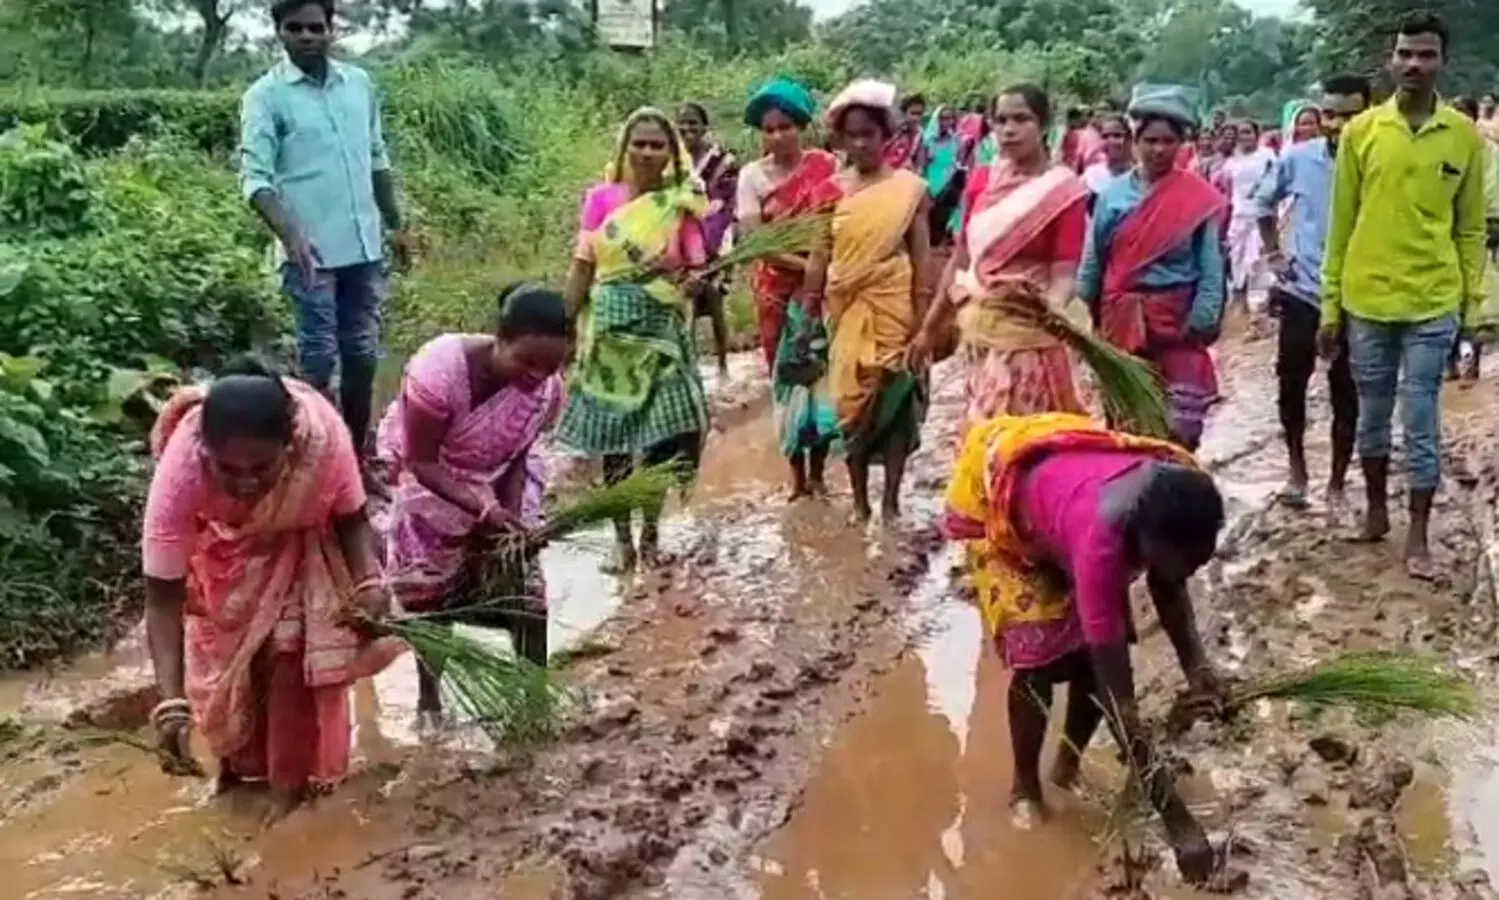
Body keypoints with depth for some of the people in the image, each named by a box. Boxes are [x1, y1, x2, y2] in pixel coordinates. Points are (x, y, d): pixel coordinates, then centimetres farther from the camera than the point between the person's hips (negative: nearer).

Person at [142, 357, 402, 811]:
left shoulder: (323, 436, -41)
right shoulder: (181, 469, -42)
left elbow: (352, 518, -20)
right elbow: (163, 596, -35)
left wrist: (368, 583, -39)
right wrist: (171, 703, -44)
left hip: (298, 541, 0)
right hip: (220, 546, 0)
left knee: (291, 654, -3)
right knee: (224, 652, 8)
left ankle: (292, 779, 16)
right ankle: (237, 761, 34)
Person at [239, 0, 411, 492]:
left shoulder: (359, 83, 8)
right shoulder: (266, 95, -8)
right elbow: (255, 177, -15)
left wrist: (395, 224, 17)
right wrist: (290, 235, -30)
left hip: (363, 246, 5)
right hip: (312, 252, -5)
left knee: (362, 355, 12)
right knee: (319, 359, -1)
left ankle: (356, 461, 24)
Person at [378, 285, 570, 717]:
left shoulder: (548, 387, -24)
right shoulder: (439, 368, -37)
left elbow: (518, 456, -9)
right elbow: (421, 462, -29)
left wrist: (510, 514, -26)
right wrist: (484, 509, -39)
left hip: (496, 484, 3)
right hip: (424, 480, -3)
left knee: (526, 581, -5)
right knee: (428, 593, 3)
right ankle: (428, 694, 22)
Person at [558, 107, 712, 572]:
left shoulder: (681, 204, -1)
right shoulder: (601, 198, 0)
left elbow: (697, 271, 3)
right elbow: (582, 269, 2)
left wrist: (689, 281, -20)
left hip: (661, 331, 0)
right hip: (610, 330, 0)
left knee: (660, 436, 2)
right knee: (612, 437, 4)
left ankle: (650, 534, 19)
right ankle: (622, 539, 16)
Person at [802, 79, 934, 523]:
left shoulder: (910, 188, -2)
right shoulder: (831, 189, 3)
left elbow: (921, 257, -2)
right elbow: (820, 255, 5)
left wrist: (923, 318, -7)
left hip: (894, 305, -2)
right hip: (846, 308, 2)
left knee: (896, 400, 1)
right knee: (851, 400, 6)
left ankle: (891, 501, 10)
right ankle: (859, 500, 17)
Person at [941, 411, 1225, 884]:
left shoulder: (1181, 493, -29)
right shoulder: (1103, 535, -46)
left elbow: (1169, 584, -5)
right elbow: (1118, 699, -43)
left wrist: (1194, 663, -23)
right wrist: (1179, 824, -41)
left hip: (1070, 477, 6)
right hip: (1010, 500, -5)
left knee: (1096, 654, 2)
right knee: (1038, 659, -11)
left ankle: (1068, 764, 26)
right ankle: (1026, 786, 13)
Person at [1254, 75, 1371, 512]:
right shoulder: (1297, 159, -4)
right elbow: (1265, 202, 13)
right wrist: (1273, 252, 8)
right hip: (1301, 292, 2)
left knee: (1346, 397, 7)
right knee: (1291, 386, 7)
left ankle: (1337, 483, 21)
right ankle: (1297, 472, 27)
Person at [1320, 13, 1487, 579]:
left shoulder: (1465, 136, 0)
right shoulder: (1360, 131, 0)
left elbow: (1472, 227, 5)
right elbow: (1341, 223, 3)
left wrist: (1472, 304, 1)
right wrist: (1330, 305, 1)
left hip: (1433, 304, -1)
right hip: (1366, 301, 1)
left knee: (1421, 422, 3)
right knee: (1372, 416, 13)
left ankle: (1418, 535, 14)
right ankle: (1376, 511, 31)